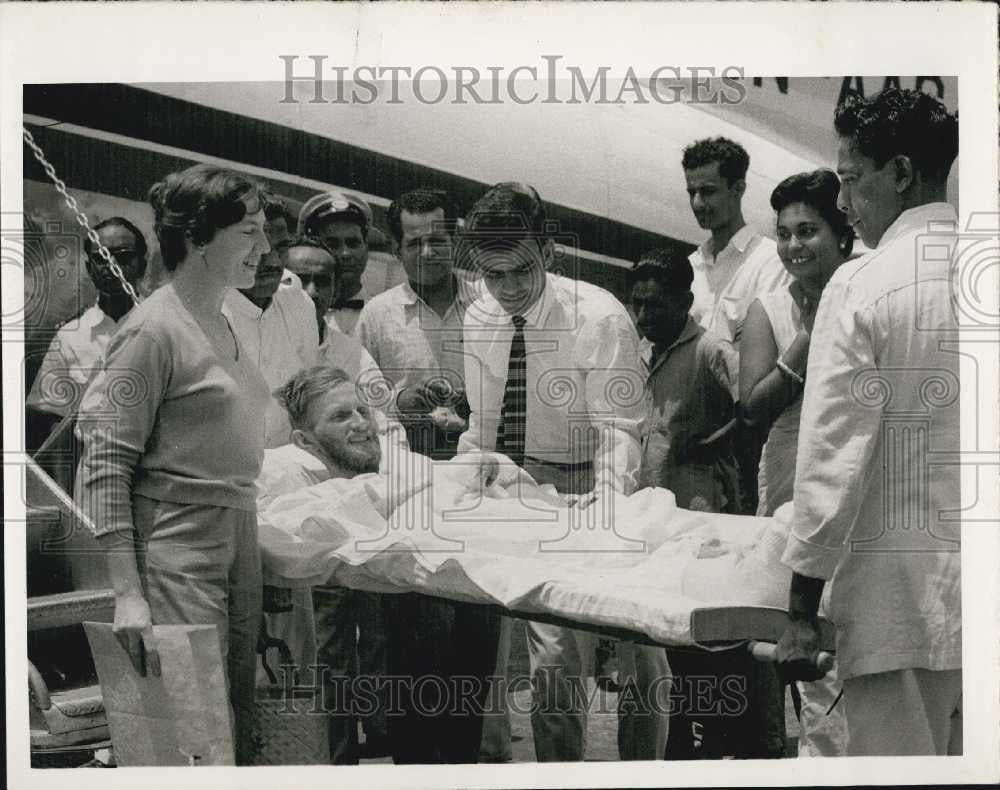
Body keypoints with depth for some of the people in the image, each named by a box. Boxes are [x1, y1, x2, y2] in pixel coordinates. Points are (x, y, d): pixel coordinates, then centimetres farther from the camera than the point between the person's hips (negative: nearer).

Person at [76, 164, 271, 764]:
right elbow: (106, 465, -14)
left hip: (239, 538, 8)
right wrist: (128, 595, -19)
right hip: (180, 551, -8)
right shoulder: (154, 329, -11)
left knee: (239, 728, 10)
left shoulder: (225, 325, 14)